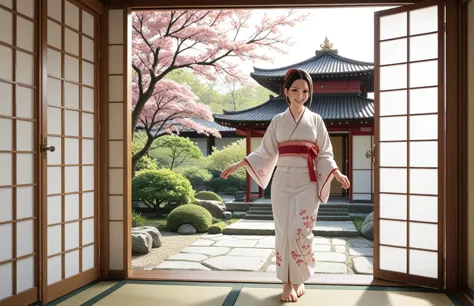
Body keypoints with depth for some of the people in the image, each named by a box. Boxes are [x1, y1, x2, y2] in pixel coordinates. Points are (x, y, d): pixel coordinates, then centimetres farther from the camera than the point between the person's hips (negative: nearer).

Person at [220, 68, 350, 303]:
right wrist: (238, 165, 2)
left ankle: (299, 279, 13)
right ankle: (288, 282, 12)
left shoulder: (316, 120, 6)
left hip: (307, 183, -1)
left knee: (300, 232, -10)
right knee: (284, 232, -1)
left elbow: (324, 154, 4)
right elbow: (266, 152, 9)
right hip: (282, 181, 1)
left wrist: (337, 173, -13)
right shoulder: (278, 121, 8)